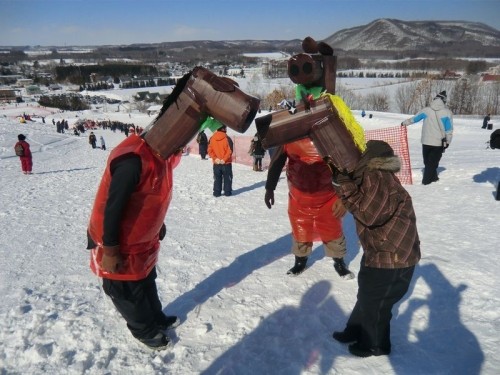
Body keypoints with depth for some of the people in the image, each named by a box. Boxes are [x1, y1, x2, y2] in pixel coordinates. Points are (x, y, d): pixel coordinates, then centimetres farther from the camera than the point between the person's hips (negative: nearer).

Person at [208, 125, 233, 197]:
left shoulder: (212, 139, 0)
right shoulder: (227, 138, -11)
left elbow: (210, 150, -5)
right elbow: (230, 151, -16)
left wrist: (215, 158, -9)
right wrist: (224, 159, -14)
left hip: (216, 163, 3)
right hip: (226, 163, -3)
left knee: (217, 178, 12)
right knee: (227, 178, 10)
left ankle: (217, 192, 12)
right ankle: (227, 192, 12)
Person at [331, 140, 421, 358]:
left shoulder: (377, 178, -27)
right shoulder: (376, 176, 6)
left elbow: (368, 213, -34)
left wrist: (344, 186, -32)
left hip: (391, 258, -10)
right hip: (384, 253, 10)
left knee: (373, 301, 9)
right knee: (367, 295, 24)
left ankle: (376, 344, 31)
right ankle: (355, 331, 42)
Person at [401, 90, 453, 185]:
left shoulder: (426, 110, -1)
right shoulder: (447, 112, -8)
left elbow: (414, 118, 11)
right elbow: (449, 129, -6)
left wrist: (405, 123, 28)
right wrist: (448, 141, 6)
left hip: (426, 141, 2)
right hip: (438, 143, -2)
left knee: (427, 161, 18)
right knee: (433, 162, 8)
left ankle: (433, 177, 25)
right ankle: (427, 179, 5)